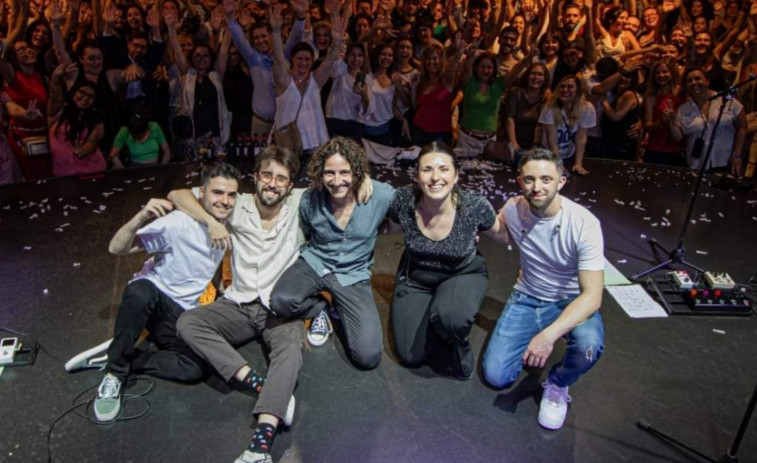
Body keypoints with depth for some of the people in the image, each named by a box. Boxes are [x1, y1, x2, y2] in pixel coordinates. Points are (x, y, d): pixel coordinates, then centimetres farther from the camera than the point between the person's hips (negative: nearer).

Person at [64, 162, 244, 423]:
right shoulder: (177, 223, -20)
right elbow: (116, 248, -23)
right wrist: (141, 217, -40)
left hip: (182, 313, 4)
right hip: (151, 296, -4)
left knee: (195, 369, -23)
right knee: (140, 292, -41)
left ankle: (113, 358, -6)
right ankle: (115, 372, -19)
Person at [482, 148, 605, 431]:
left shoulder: (584, 224, -25)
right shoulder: (512, 209, -12)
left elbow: (592, 295, -29)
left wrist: (549, 335, -40)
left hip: (571, 302, -3)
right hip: (526, 299, 3)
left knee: (589, 346, -37)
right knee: (495, 376, -9)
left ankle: (558, 385, -1)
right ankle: (534, 343, 22)